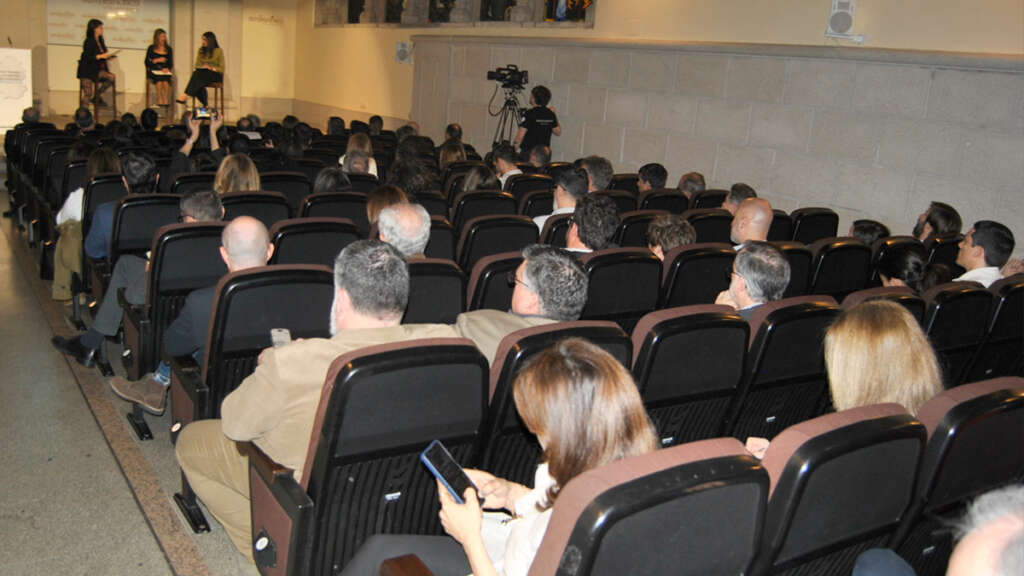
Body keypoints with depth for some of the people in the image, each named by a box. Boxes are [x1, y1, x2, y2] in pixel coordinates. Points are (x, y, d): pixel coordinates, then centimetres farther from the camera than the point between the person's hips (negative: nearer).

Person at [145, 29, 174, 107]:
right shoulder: (151, 48, 11)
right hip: (154, 71, -1)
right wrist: (157, 60, -6)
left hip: (165, 71, 1)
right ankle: (160, 99, -35)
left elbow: (171, 63, 12)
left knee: (165, 81, -35)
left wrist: (168, 68, -9)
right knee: (159, 79, -35)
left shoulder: (168, 49, 16)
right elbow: (147, 62, 7)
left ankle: (166, 99, -34)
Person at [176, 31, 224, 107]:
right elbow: (197, 65, 13)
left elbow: (221, 69, -2)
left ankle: (186, 95, -44)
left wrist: (212, 68, -17)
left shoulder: (218, 51, -1)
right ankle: (205, 105, -33)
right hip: (202, 74, 4)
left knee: (199, 74, -35)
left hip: (215, 75, -4)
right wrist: (202, 67, -8)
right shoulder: (201, 50, 13)